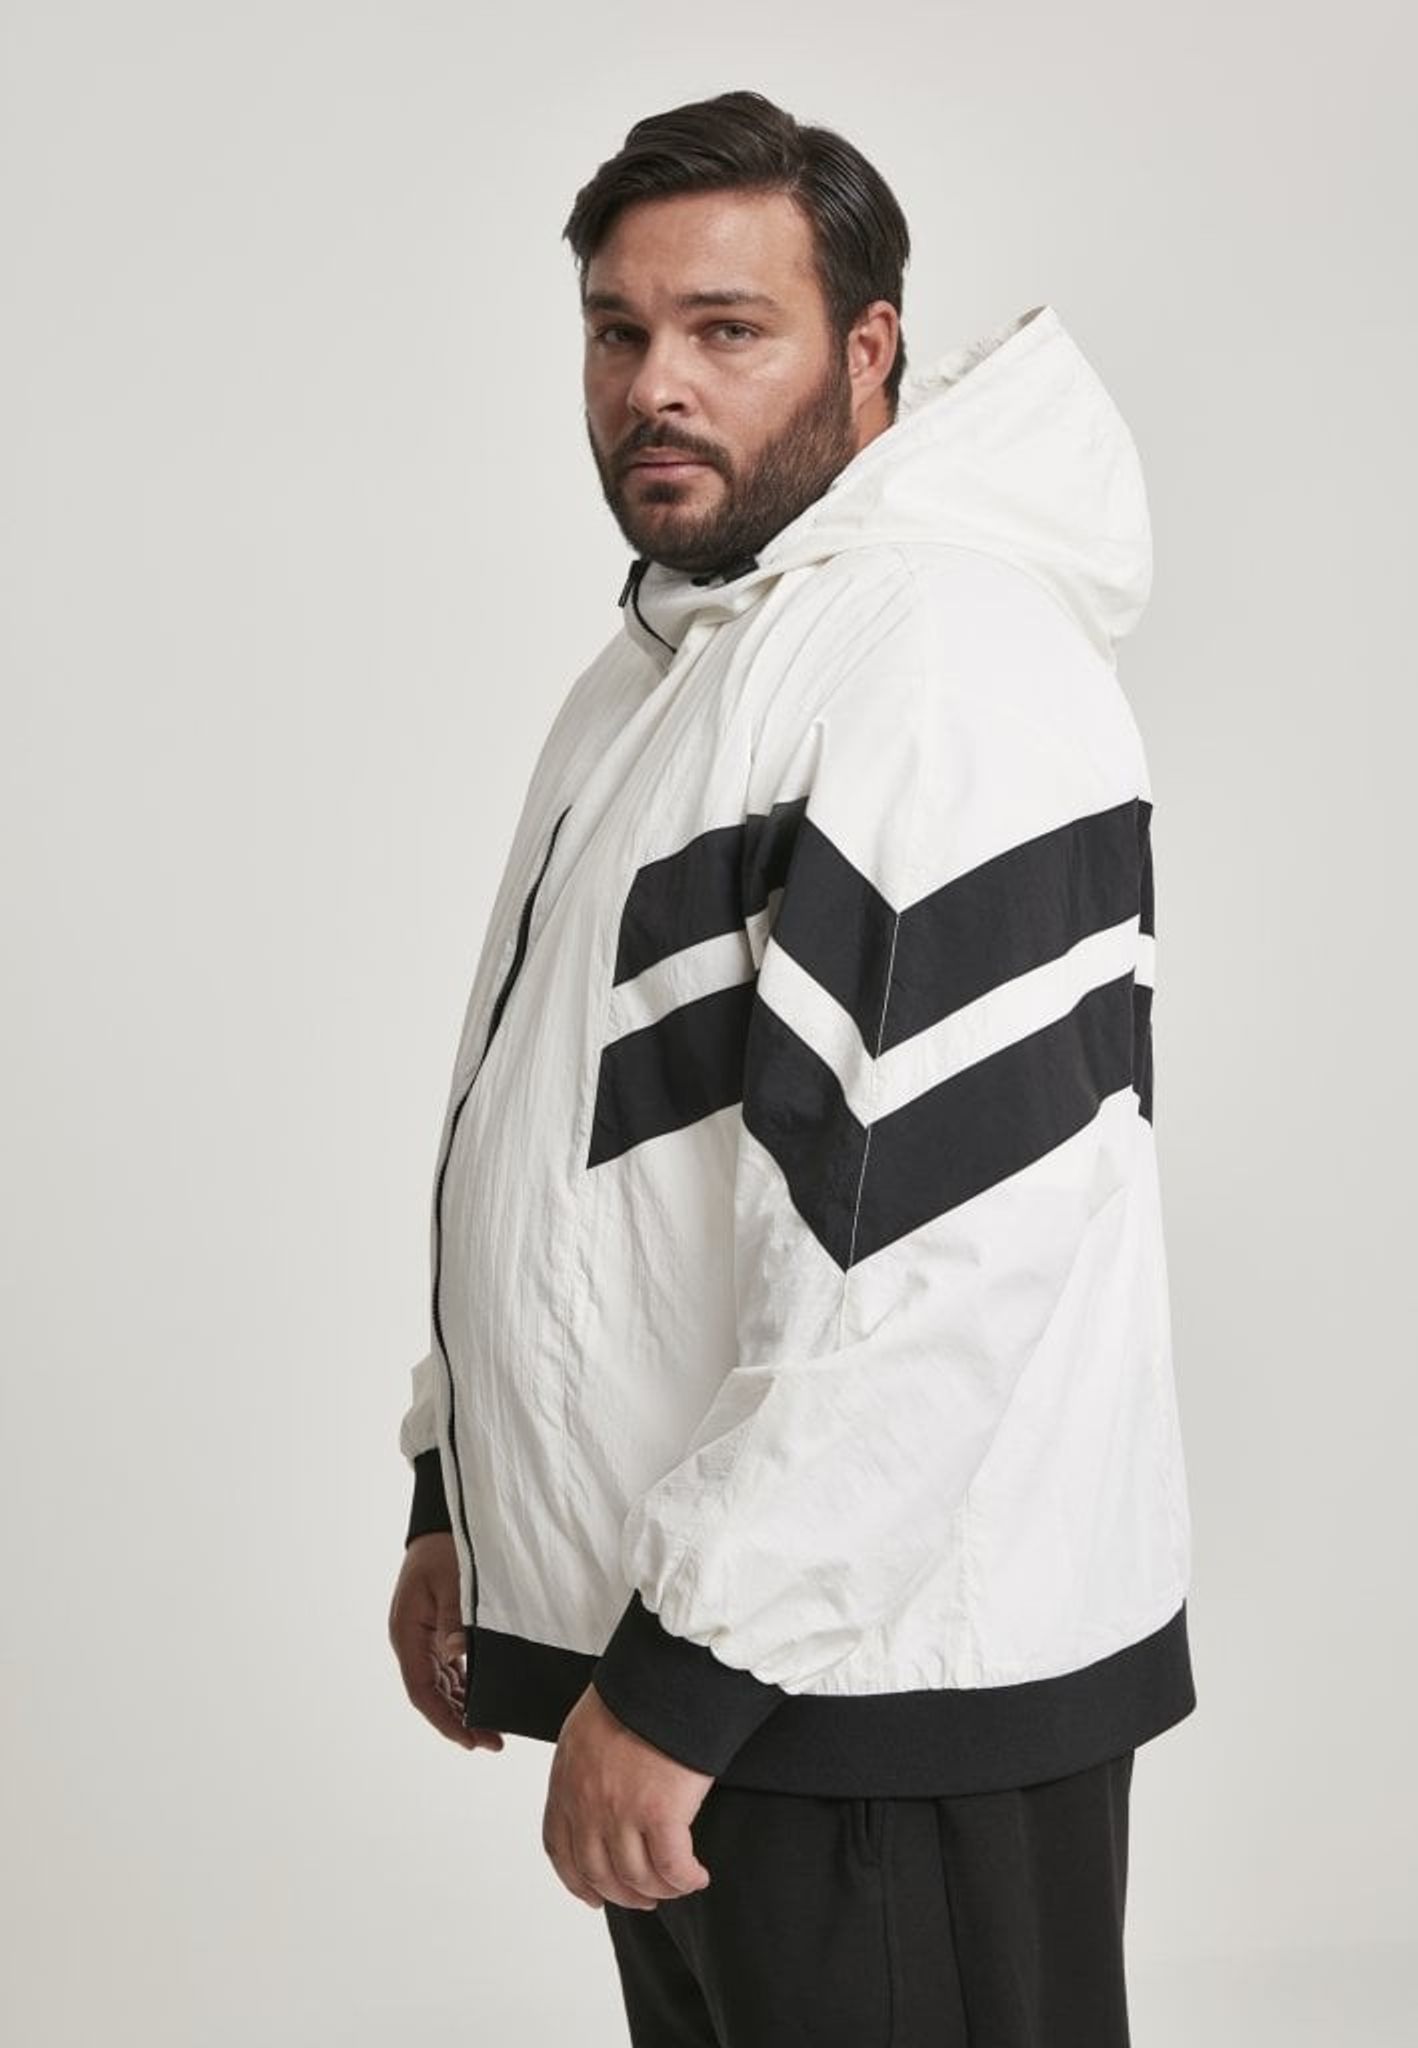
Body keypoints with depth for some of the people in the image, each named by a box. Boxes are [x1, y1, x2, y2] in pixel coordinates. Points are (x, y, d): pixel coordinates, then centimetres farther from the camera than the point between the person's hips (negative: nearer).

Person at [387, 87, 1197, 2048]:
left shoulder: (947, 659, -17)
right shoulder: (647, 671, 15)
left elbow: (943, 1243, -25)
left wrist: (688, 1667, -22)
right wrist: (454, 1493, 19)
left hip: (886, 1689, -9)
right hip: (675, 1651, 9)